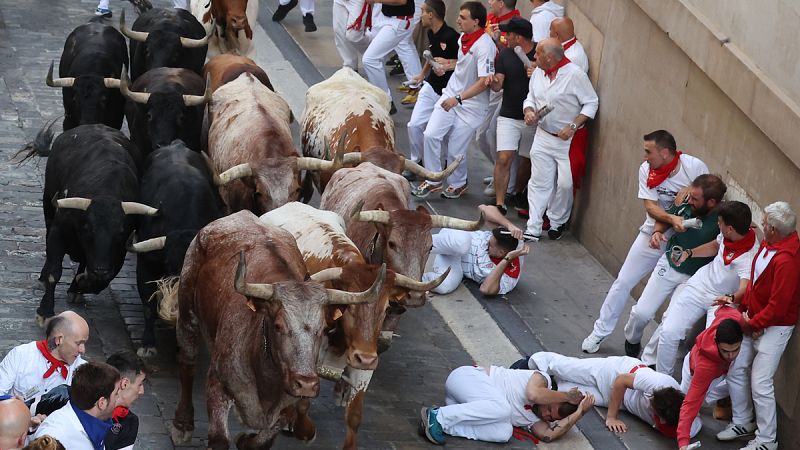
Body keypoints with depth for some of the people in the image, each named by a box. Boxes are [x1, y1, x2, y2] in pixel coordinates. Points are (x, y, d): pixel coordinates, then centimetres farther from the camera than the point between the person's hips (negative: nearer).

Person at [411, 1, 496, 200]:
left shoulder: (484, 46, -23)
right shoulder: (463, 38, 3)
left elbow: (484, 81, -26)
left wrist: (458, 99, -28)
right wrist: (450, 64, 6)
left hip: (471, 104, -7)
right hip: (450, 95, 7)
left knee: (456, 150, 0)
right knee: (431, 134, -3)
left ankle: (457, 184, 27)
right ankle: (433, 181, 11)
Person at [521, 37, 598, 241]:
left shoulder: (575, 74, -16)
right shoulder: (538, 73, 4)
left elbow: (591, 103, -12)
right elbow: (531, 97, 16)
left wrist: (573, 127, -19)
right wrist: (529, 111, -7)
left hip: (567, 140, -5)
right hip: (543, 136, 5)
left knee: (565, 184, 1)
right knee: (539, 183, 4)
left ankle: (557, 222, 23)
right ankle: (533, 230, 6)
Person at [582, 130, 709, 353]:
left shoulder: (694, 167, -19)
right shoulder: (646, 170, -11)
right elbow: (651, 207, -15)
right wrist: (672, 219, -36)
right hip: (654, 233, 2)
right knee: (623, 282, 5)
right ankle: (600, 332, 19)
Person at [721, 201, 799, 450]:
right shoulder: (768, 244, -1)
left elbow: (777, 306, -26)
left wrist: (752, 324, -13)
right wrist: (742, 305, 3)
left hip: (773, 327, -9)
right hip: (752, 321, 9)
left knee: (760, 383, -6)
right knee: (736, 370, 15)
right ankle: (742, 423, 32)